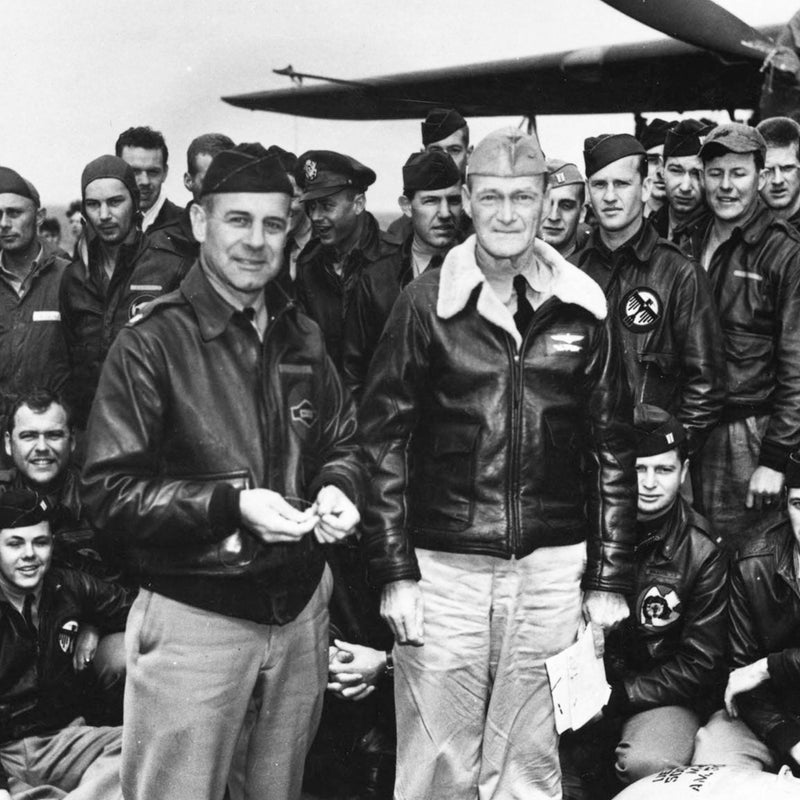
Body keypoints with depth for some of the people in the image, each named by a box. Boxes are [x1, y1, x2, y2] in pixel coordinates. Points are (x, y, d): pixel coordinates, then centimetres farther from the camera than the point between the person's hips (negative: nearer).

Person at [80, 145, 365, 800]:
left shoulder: (301, 339, 8)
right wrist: (231, 504, -24)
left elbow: (342, 441, 17)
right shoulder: (153, 342, -11)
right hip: (195, 617, -5)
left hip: (300, 612, 6)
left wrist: (337, 488, -6)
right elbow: (110, 493, -14)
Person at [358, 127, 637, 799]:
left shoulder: (582, 307, 4)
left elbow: (612, 448, 7)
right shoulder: (426, 302, -1)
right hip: (443, 566, -1)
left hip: (552, 568, 2)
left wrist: (611, 577, 4)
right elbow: (382, 439, -1)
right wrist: (394, 571, -6)